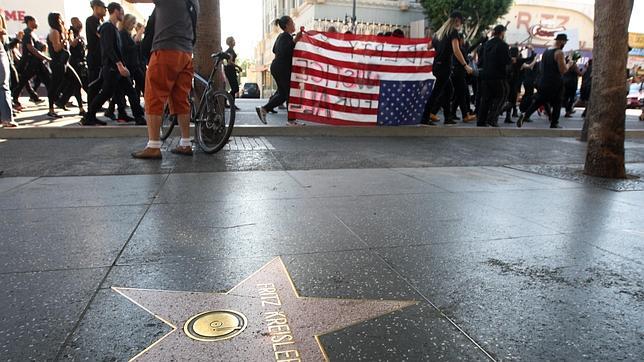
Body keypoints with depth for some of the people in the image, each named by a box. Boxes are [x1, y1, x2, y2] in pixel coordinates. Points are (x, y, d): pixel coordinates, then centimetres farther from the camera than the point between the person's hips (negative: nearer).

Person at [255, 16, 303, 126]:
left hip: (277, 67, 10)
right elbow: (284, 51, -29)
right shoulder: (286, 37, -14)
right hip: (282, 69, -10)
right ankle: (291, 120, -1)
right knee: (290, 93, -5)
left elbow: (274, 50, 28)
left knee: (282, 93, 14)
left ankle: (263, 109, 11)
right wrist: (294, 41, -33)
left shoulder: (281, 36, 17)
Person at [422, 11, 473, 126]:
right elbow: (456, 51, -17)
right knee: (437, 92, -6)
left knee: (448, 90, 16)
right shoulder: (453, 31, -6)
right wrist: (465, 65, -18)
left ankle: (448, 117, 18)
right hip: (445, 66, -8)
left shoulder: (440, 31, 18)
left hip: (437, 65, 8)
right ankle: (425, 118, -6)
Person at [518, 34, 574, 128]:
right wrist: (569, 65, 2)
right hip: (555, 84, -6)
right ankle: (554, 123, 12)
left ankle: (525, 115, -13)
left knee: (537, 102, 8)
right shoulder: (559, 53, -12)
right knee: (557, 104, 9)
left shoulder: (546, 52, 11)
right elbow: (563, 70, -15)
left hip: (543, 82, 6)